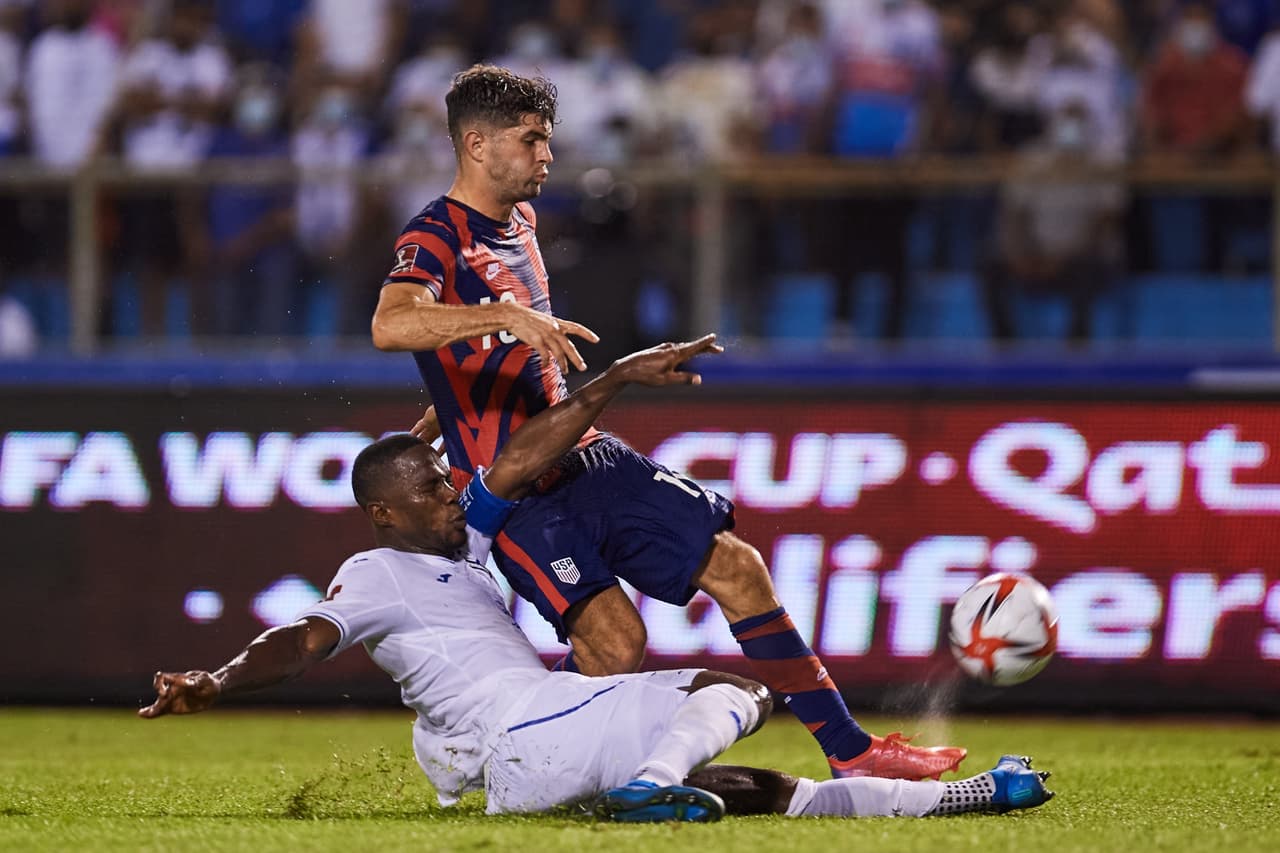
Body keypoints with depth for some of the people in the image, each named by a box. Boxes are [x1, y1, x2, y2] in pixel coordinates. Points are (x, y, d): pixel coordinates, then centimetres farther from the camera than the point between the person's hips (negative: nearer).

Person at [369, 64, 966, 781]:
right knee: (616, 641, -22)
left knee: (737, 569, -3)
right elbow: (391, 326, -34)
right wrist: (507, 316, -43)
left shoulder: (519, 220, 16)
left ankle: (850, 752, 1)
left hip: (588, 455, 8)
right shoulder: (435, 238, -12)